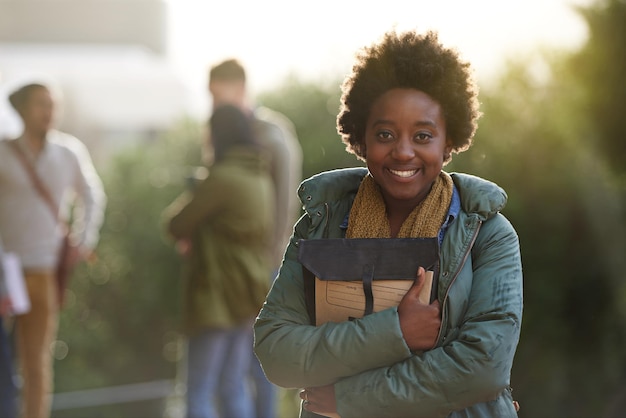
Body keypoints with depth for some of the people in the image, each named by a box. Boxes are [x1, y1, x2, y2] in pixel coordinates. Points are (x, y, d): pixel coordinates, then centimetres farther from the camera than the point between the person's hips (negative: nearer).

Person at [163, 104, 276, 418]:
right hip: (249, 297, 9)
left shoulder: (221, 178, -17)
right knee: (233, 386, 15)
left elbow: (176, 225, -10)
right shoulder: (261, 178, 11)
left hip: (219, 300, -9)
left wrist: (179, 207, 11)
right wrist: (196, 237, 10)